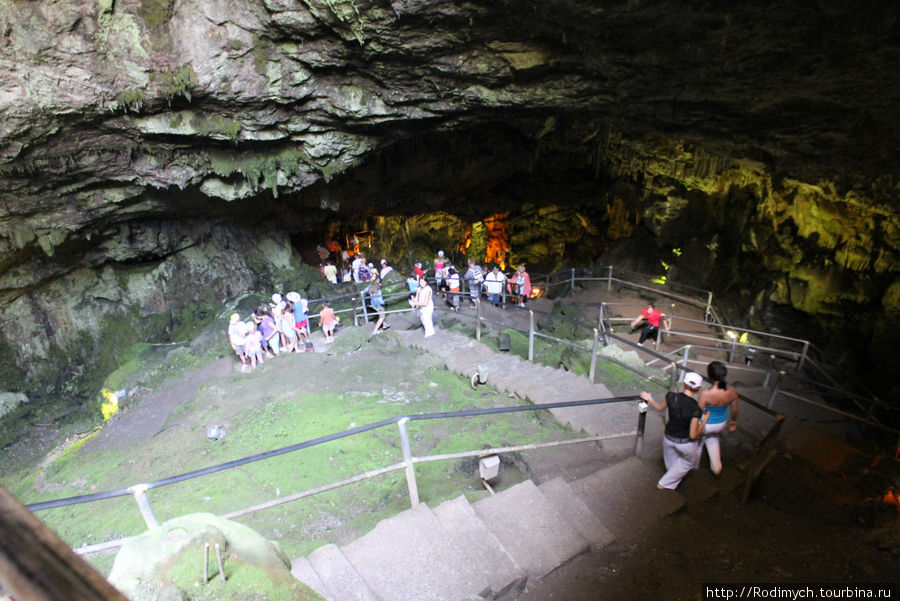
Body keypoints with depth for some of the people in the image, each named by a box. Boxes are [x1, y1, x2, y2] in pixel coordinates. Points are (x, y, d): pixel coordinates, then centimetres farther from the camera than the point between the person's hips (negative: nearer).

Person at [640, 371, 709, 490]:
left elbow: (659, 407, 2)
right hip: (686, 444, -3)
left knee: (670, 462, 33)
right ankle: (664, 483, 38)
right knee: (689, 462, 30)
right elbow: (693, 435, -24)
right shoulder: (695, 409, -32)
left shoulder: (671, 397, -21)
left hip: (668, 439, 3)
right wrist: (704, 421, -11)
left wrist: (650, 399, 21)